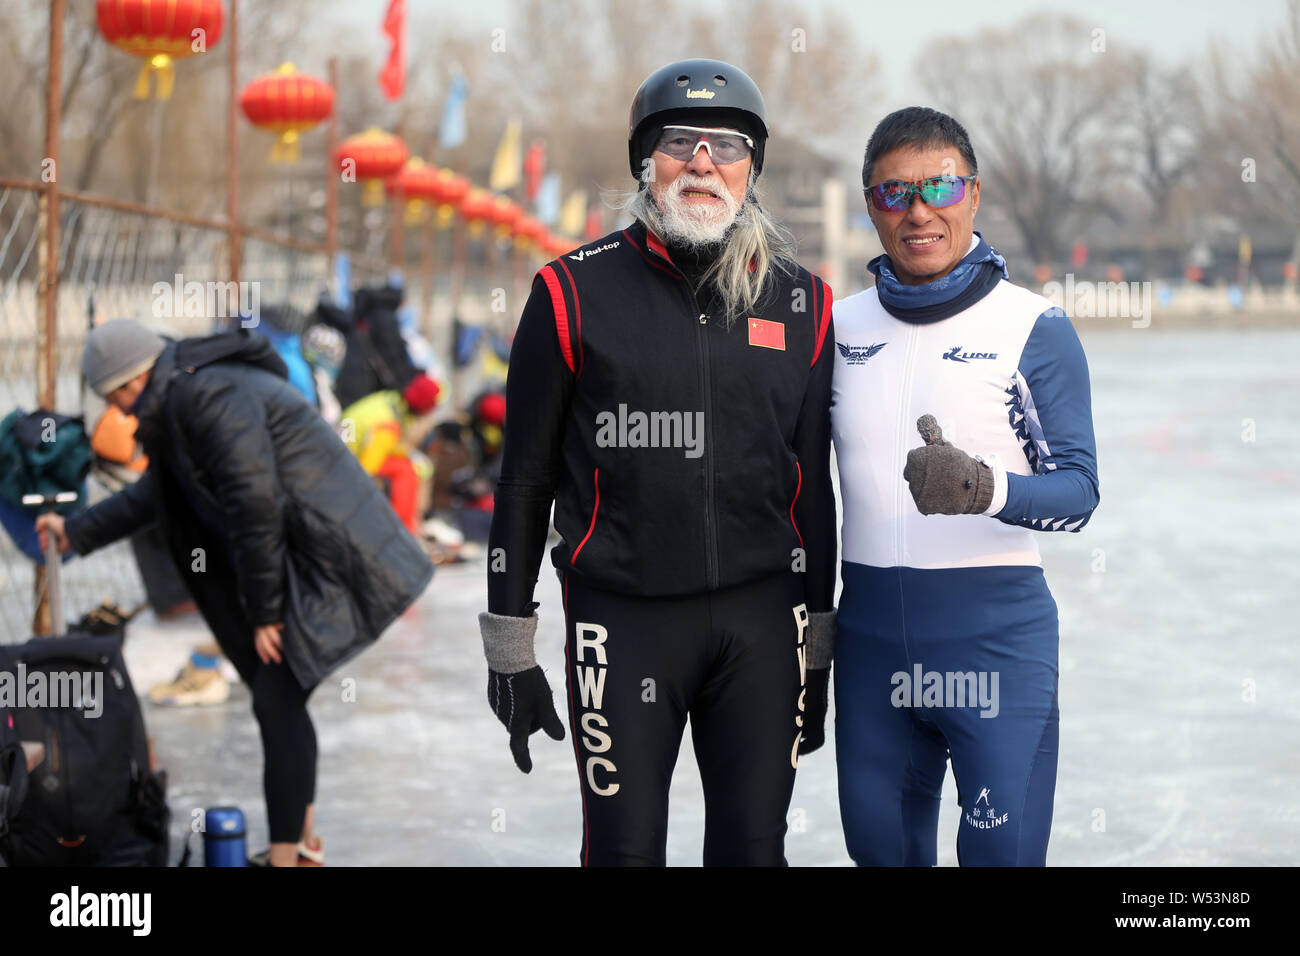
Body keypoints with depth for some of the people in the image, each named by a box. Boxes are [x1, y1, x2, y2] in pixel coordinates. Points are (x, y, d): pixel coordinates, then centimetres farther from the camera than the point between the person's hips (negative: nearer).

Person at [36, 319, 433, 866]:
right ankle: (303, 841, 27)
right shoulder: (181, 401, 16)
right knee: (279, 698, 16)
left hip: (330, 563, -11)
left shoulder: (209, 397, -18)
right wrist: (77, 532, 36)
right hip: (304, 559, 11)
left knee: (277, 701, -9)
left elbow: (254, 505, -22)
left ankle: (285, 855, -4)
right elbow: (155, 493, 31)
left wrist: (264, 612, -16)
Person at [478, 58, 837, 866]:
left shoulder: (800, 304, 7)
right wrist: (510, 649, 2)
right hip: (623, 618, -2)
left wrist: (816, 650, 11)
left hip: (760, 619, 2)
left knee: (754, 847, 8)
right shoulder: (577, 293, -1)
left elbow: (814, 488, 13)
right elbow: (526, 479, 3)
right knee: (625, 849, 1)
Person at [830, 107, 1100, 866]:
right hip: (870, 628, 4)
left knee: (1003, 853, -5)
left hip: (995, 632, -4)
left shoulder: (1034, 329, -5)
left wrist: (985, 488, -30)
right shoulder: (840, 326, 7)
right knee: (880, 845, 13)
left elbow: (1078, 489, -10)